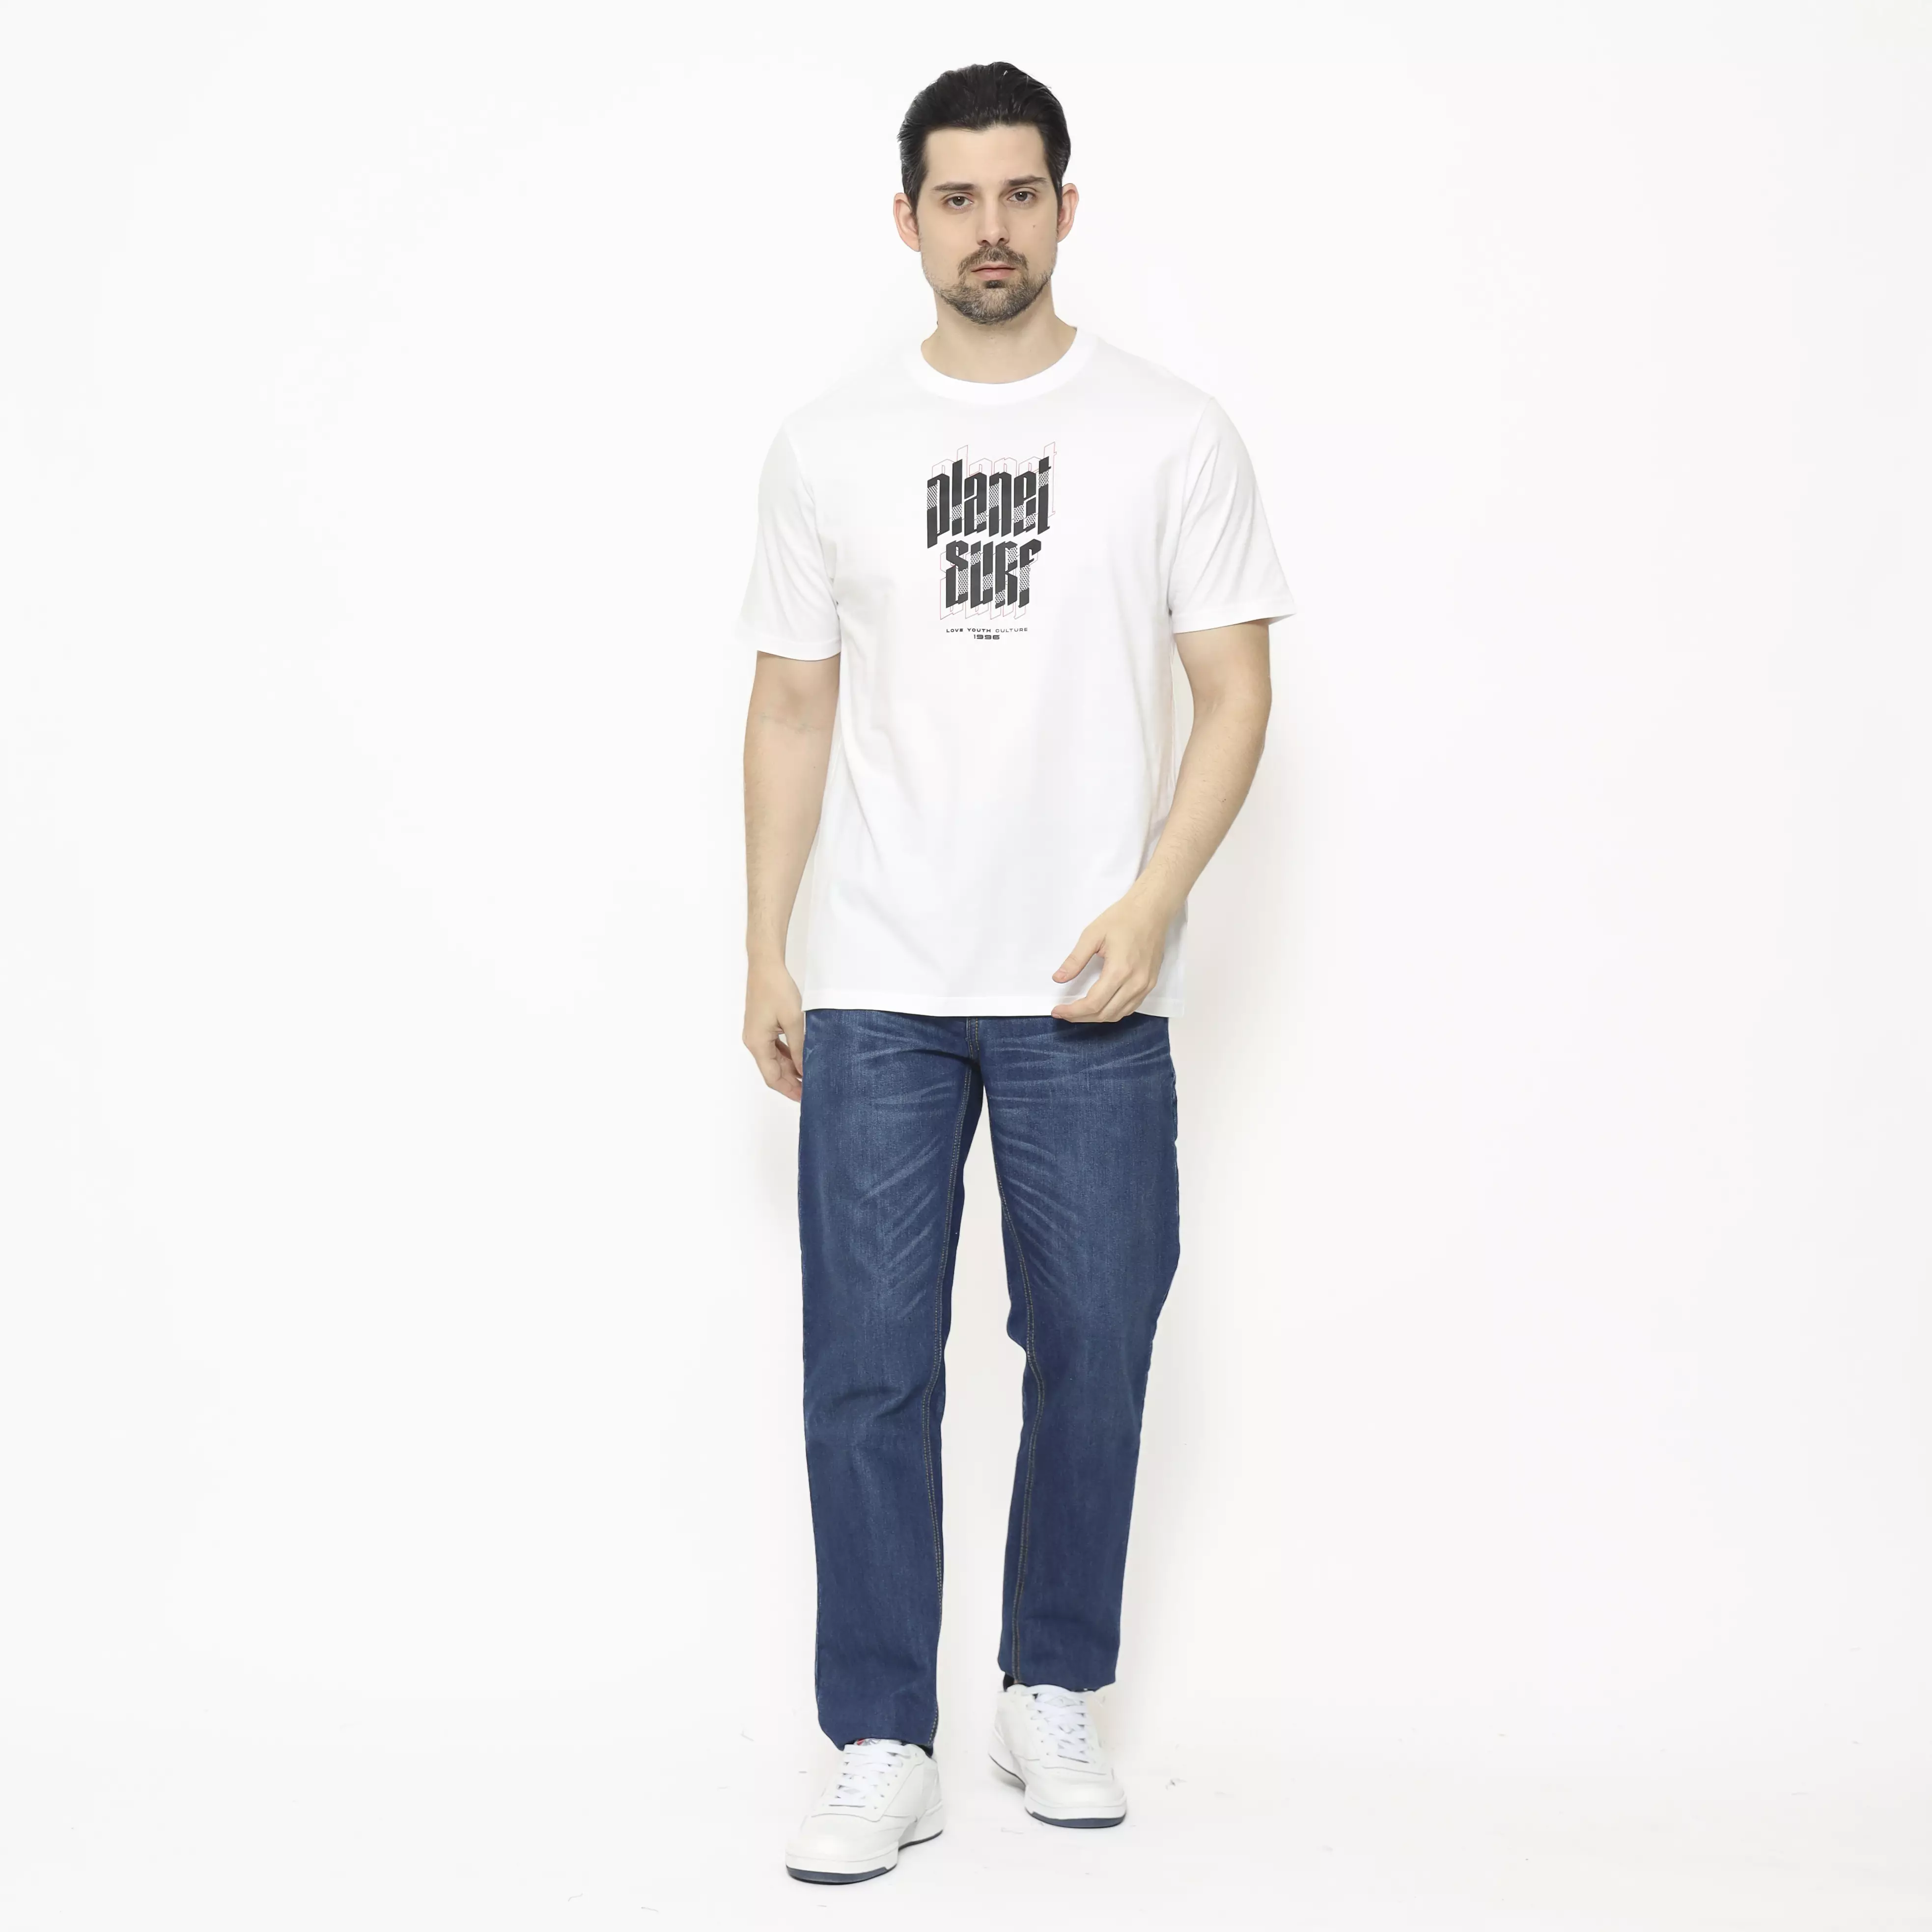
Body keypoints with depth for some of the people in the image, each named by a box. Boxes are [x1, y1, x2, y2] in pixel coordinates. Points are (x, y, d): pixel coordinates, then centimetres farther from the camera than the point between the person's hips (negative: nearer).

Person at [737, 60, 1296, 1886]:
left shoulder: (1173, 433, 2)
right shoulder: (827, 446, 7)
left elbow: (1234, 693, 0)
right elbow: (792, 713, 10)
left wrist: (1150, 901, -13)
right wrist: (765, 958, 5)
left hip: (1089, 996, 0)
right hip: (876, 990, 1)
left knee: (1093, 1351, 7)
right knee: (867, 1369, -1)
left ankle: (1053, 1696, 26)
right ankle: (882, 1749, 9)